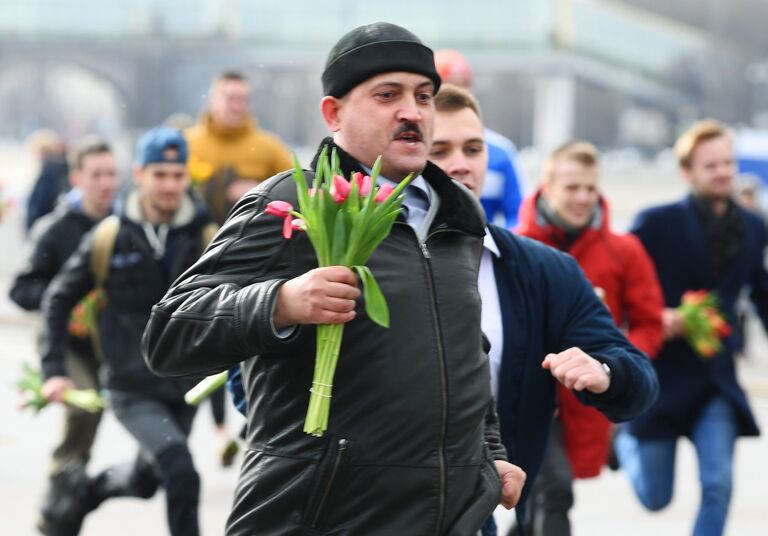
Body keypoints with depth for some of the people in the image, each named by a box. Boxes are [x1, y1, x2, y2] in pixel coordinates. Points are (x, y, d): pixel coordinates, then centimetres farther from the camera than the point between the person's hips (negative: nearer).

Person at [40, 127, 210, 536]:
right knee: (181, 474, -22)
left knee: (145, 480, 22)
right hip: (133, 390, -3)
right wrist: (53, 370, 0)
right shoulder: (110, 239, -5)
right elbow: (58, 299, 5)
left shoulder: (203, 234, -3)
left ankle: (91, 491, 54)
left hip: (185, 388, 4)